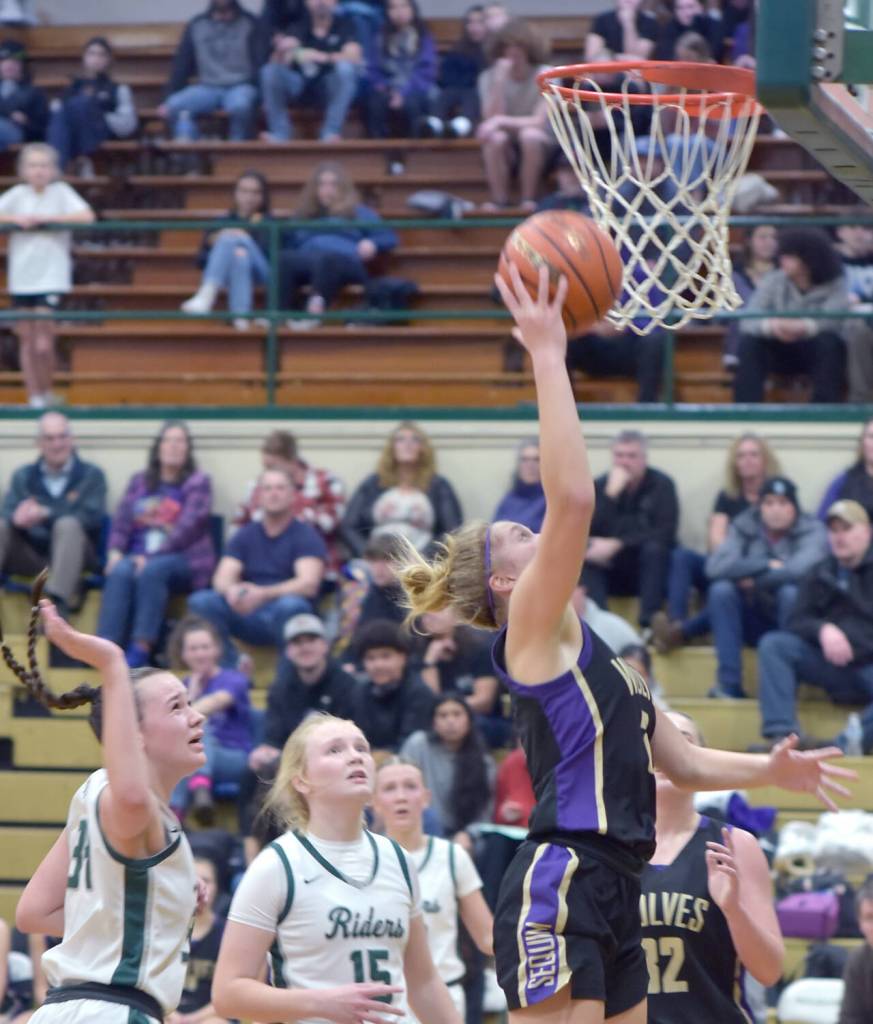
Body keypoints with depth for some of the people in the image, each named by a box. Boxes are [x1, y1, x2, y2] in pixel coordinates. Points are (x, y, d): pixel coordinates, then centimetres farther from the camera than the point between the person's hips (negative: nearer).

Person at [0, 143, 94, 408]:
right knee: (26, 341, 7)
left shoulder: (61, 192, -2)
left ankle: (46, 393, 12)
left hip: (51, 279, -3)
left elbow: (87, 216, -15)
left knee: (43, 343, -9)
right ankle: (34, 397, 16)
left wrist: (45, 218, -17)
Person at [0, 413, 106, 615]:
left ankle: (57, 605, -48)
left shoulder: (91, 475, 6)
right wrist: (19, 519, -26)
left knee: (68, 525, -33)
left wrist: (45, 515, -24)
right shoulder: (22, 476, 15)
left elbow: (92, 518, -10)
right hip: (32, 558, 2)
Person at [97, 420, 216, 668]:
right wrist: (115, 552, -9)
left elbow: (189, 527, -7)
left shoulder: (198, 482, 6)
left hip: (185, 560, -3)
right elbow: (122, 520, 12)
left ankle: (141, 649, -40)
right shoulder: (139, 481, 21)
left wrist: (151, 556, -18)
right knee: (120, 572, -30)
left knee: (151, 570, -36)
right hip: (139, 556, 3)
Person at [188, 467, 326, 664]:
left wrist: (263, 594, -30)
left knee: (290, 605, -39)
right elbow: (221, 579, 3)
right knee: (201, 601, -22)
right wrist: (231, 590, -25)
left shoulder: (305, 535, 2)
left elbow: (308, 584, -13)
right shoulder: (245, 535, 14)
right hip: (246, 615, 3)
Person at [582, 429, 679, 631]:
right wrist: (611, 493, -23)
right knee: (585, 553, -27)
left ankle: (649, 624, -37)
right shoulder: (600, 485, 1)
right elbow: (588, 530, -12)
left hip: (649, 568, -2)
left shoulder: (661, 484, -5)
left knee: (654, 549, -34)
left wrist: (616, 545, -25)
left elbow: (665, 533, -17)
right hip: (610, 572, 2)